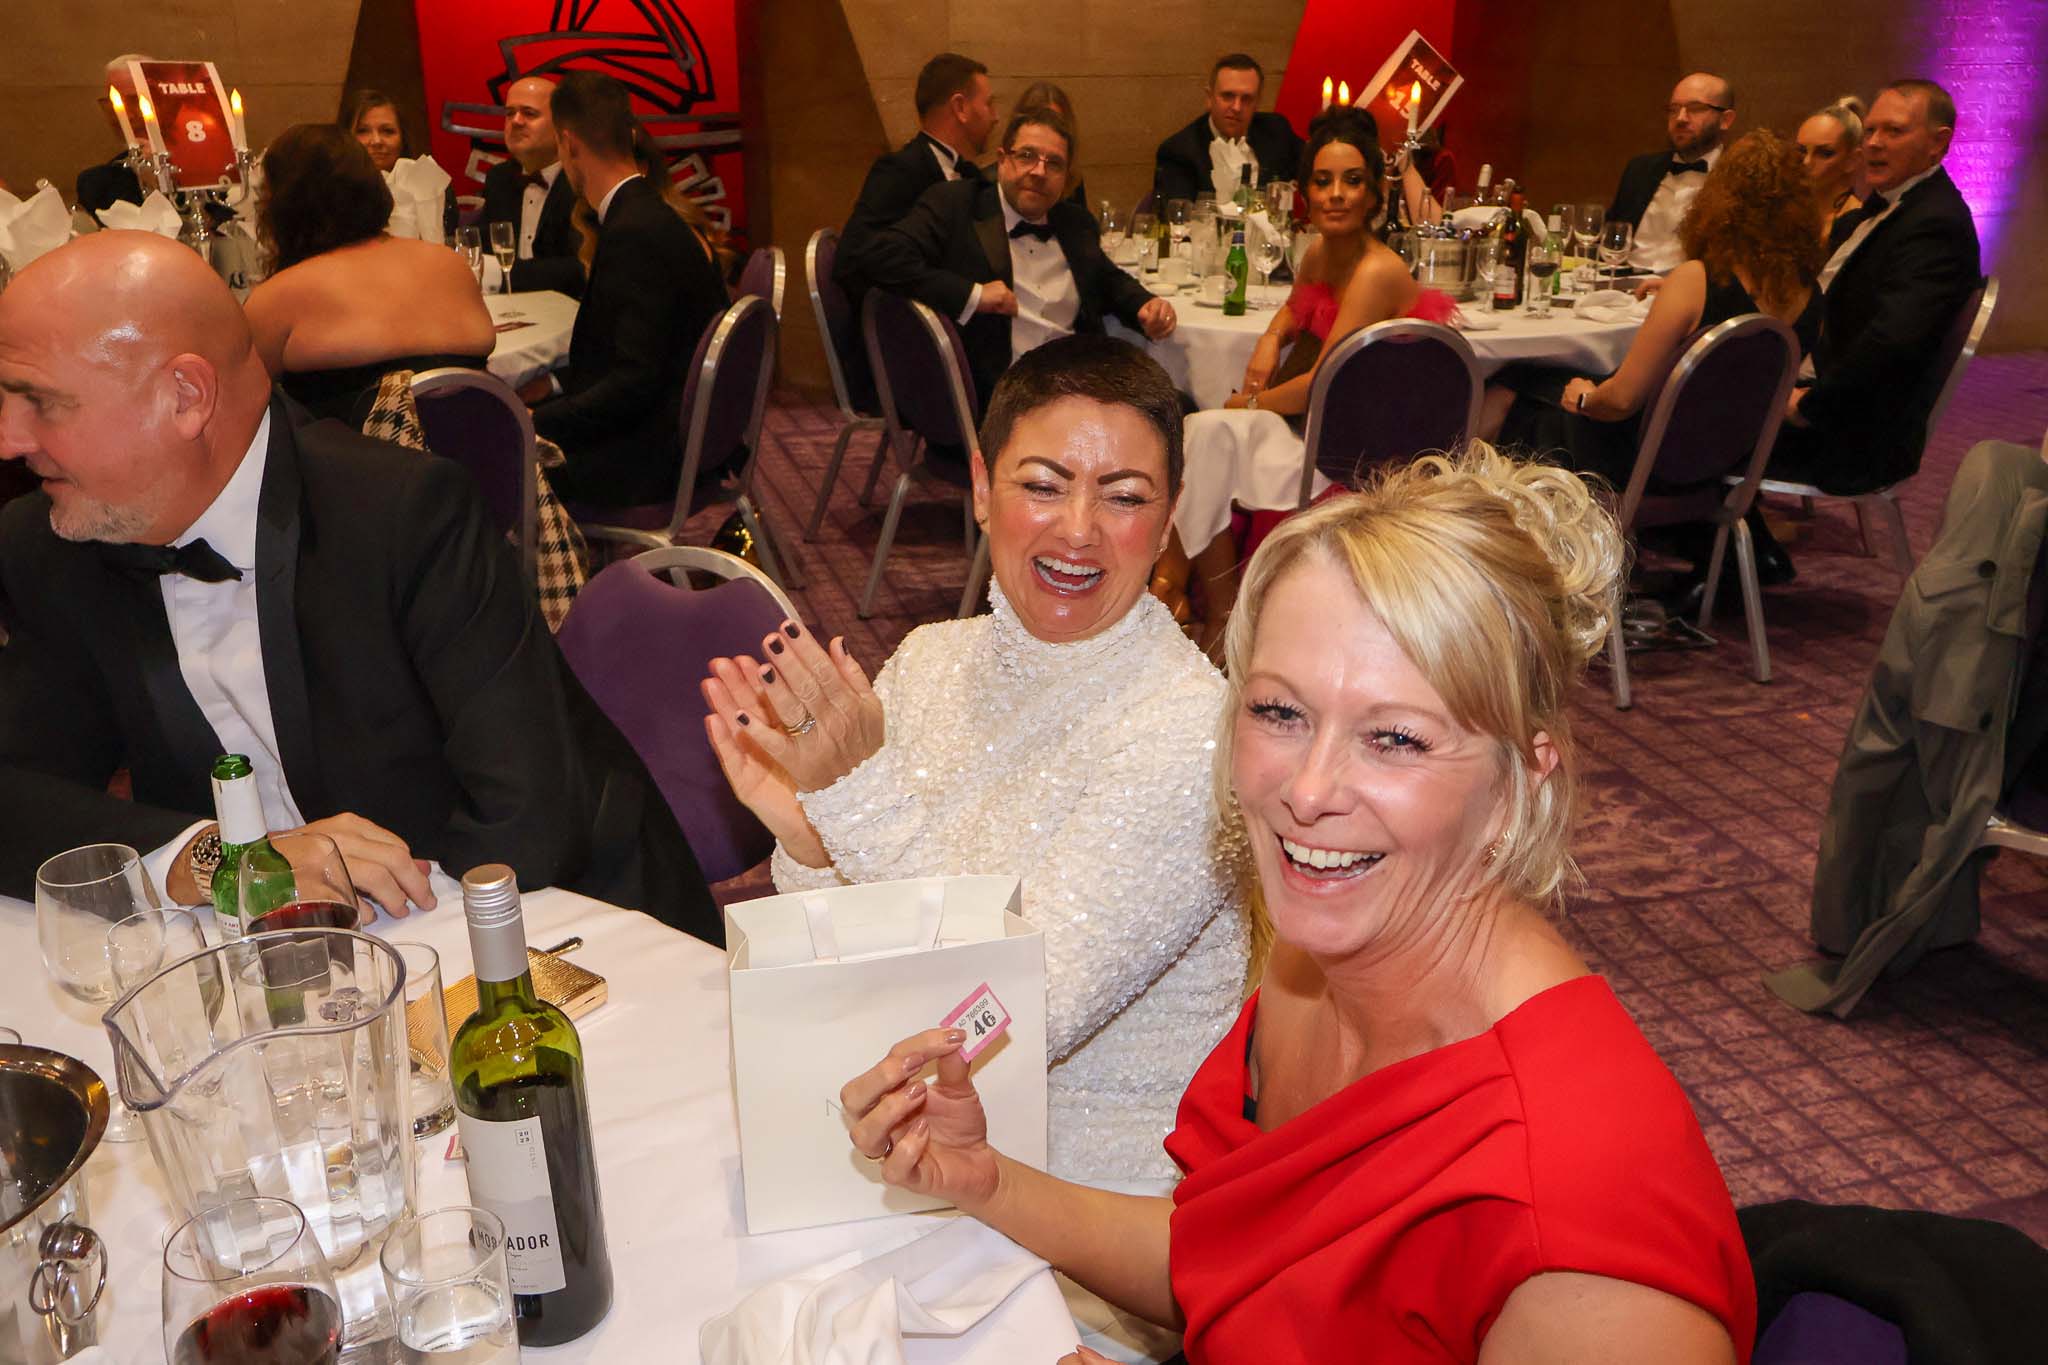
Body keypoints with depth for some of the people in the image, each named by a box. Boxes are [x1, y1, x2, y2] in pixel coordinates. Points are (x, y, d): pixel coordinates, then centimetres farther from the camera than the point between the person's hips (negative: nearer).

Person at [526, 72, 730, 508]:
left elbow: (635, 380, -23)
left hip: (657, 454, -9)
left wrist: (536, 422, -17)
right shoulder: (646, 215, 9)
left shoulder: (635, 232, -21)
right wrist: (551, 389, 15)